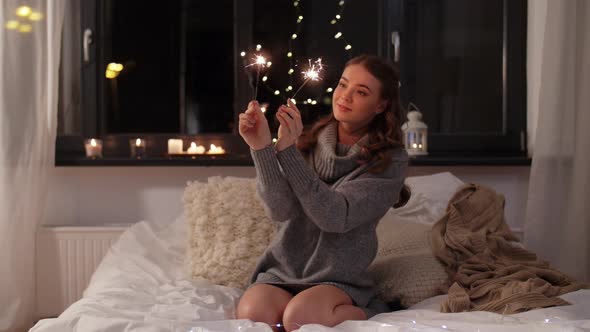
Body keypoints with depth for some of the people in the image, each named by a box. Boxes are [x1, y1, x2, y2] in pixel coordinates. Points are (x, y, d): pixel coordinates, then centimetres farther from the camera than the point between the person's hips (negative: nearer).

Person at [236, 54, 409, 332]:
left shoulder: (391, 160, -6)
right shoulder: (308, 143, 2)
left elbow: (335, 217, -19)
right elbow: (280, 211, -12)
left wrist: (288, 150, -23)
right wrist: (261, 148, -26)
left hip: (339, 279, -2)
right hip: (282, 271, 3)